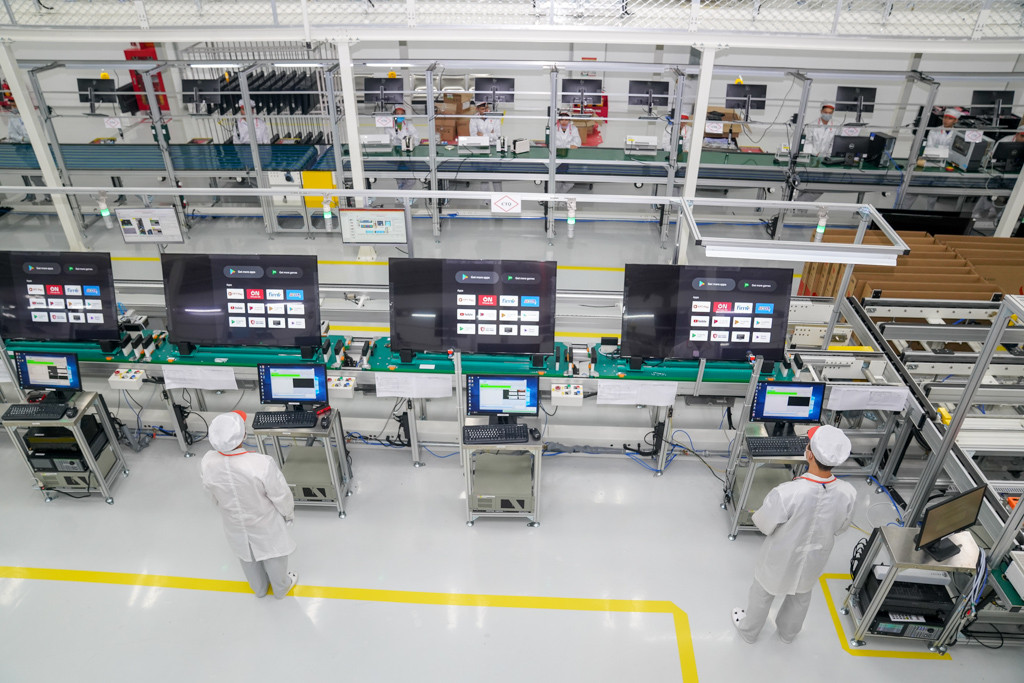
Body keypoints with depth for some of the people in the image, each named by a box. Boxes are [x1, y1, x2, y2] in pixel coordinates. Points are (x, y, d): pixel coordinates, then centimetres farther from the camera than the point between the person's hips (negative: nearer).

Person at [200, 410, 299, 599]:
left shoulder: (207, 463, -26)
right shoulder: (262, 464, -40)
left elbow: (214, 497, -5)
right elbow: (280, 495, -23)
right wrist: (288, 513, 0)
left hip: (234, 524, 4)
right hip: (265, 524, -3)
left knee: (247, 556, 31)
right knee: (273, 556, 26)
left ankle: (259, 588, 58)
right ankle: (281, 588, 53)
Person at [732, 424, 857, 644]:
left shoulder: (786, 493, -41)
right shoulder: (848, 494, -28)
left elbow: (765, 526, -22)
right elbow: (840, 528, -7)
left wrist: (756, 515, -1)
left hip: (780, 560, -3)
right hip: (814, 560, 3)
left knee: (762, 594, 26)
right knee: (801, 596, 33)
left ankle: (748, 631, 52)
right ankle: (787, 633, 59)